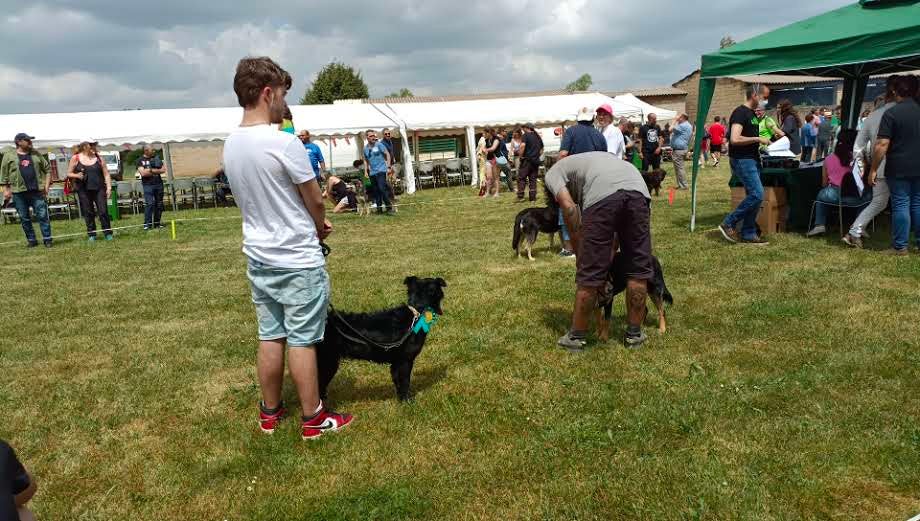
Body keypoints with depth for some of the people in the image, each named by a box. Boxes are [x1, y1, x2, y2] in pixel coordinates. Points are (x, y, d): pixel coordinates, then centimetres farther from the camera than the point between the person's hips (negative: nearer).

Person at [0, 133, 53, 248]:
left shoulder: (36, 154, 10)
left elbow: (47, 169, 11)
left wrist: (47, 185, 3)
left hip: (37, 191, 0)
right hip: (19, 192, 0)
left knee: (43, 215, -3)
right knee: (25, 219, 6)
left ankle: (47, 239, 3)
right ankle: (31, 240, 16)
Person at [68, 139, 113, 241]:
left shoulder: (98, 158, 7)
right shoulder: (75, 159, 3)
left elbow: (106, 174, 7)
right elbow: (69, 174, 8)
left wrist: (109, 187, -2)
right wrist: (76, 175, -13)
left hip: (99, 189, 0)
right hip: (84, 190, 0)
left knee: (103, 211, -6)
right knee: (88, 213, 4)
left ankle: (108, 233, 1)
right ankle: (91, 234, 14)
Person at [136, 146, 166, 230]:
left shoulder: (156, 158, 12)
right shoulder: (140, 160, 2)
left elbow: (163, 170, 4)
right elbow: (143, 173, -10)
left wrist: (151, 170, -8)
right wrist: (156, 171, -5)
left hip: (158, 184, 4)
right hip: (148, 185, -4)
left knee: (159, 204, 5)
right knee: (149, 204, -14)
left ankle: (157, 223, 14)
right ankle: (147, 224, -12)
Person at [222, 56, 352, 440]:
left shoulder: (231, 145, 5)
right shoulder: (284, 143, -20)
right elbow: (315, 201, -10)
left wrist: (311, 224, 13)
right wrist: (320, 228, 11)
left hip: (259, 257, 7)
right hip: (298, 260, -7)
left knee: (270, 336, 16)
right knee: (301, 339, 3)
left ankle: (270, 412, 28)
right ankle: (313, 418, 15)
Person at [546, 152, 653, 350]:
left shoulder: (553, 173, 27)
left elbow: (568, 207, 7)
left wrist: (578, 251, 13)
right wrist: (612, 251, 31)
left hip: (603, 194, -5)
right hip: (638, 190, 6)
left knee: (590, 273, 5)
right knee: (639, 267, 16)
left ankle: (576, 336, 20)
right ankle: (634, 334, 27)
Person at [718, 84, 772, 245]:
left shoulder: (753, 114, 16)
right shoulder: (740, 113, -14)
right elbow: (735, 139, -25)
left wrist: (763, 142, 12)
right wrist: (758, 139, -18)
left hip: (752, 159, 10)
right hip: (742, 160, -10)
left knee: (753, 196, 8)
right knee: (757, 195, -15)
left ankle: (748, 234, 13)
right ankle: (728, 224, -4)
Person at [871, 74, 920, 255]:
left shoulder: (891, 113, -12)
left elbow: (882, 144, -17)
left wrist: (873, 170, -11)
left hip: (899, 169, -5)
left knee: (900, 204, 0)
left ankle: (900, 247, 5)